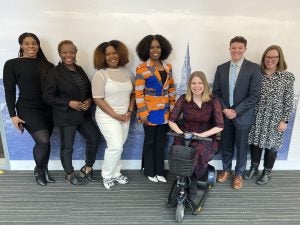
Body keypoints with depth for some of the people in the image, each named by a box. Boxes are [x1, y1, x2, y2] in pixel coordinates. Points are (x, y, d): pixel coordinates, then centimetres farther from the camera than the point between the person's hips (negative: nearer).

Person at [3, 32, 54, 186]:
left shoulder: (46, 64, 7)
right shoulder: (12, 64, -2)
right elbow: (9, 91, -2)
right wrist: (13, 115, -6)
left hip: (47, 108, 4)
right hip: (27, 109, -4)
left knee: (44, 142, 10)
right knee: (43, 141, -14)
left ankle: (44, 170, 33)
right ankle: (38, 170, 15)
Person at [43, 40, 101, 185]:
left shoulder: (79, 70, 8)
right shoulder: (54, 73, -12)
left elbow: (89, 89, 14)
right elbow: (48, 97, -12)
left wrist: (89, 100, -6)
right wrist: (69, 103, -20)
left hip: (83, 114, 7)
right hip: (66, 117, -6)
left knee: (95, 137, 10)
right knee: (67, 146, 7)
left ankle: (87, 167, 30)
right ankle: (70, 174, 31)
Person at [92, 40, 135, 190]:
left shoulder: (126, 72, 6)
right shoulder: (100, 74, -11)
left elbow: (132, 93, 11)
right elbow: (98, 99, -15)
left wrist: (129, 111, -3)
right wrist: (116, 115, -16)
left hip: (125, 116, 5)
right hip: (108, 117, -5)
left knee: (118, 146, 12)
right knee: (116, 146, -9)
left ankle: (116, 173, 30)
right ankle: (107, 176, 14)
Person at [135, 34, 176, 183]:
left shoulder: (168, 67, 7)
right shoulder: (142, 68, -9)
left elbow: (171, 89, 11)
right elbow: (138, 93, -12)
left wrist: (173, 108, 9)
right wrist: (142, 113, -15)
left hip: (164, 111, 5)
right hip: (150, 111, -4)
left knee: (161, 142, 12)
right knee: (150, 141, 9)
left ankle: (159, 171, 27)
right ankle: (149, 171, 26)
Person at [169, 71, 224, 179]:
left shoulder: (213, 101, -6)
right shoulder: (183, 99, -2)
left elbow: (220, 126, -6)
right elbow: (171, 121, -1)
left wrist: (202, 135, -17)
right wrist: (181, 133, -17)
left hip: (205, 138, -1)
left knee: (198, 152, -31)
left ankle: (196, 180, -3)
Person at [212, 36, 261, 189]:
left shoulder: (254, 68, -7)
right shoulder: (221, 68, 4)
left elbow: (254, 95, -11)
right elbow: (216, 92, 4)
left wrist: (236, 111, -15)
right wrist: (224, 109, -9)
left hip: (243, 116, -3)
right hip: (224, 115, 3)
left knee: (241, 147, 11)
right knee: (226, 146, 15)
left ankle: (239, 174, 32)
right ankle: (226, 170, 37)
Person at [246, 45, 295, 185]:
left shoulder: (288, 77, -5)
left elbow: (289, 101, -5)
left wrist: (284, 120, -8)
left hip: (275, 119, -1)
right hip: (257, 117, 2)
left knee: (271, 145, 11)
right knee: (255, 142, 11)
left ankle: (267, 172, 30)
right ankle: (254, 168, 33)